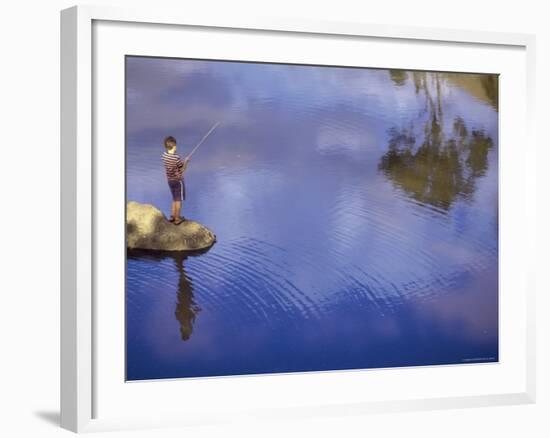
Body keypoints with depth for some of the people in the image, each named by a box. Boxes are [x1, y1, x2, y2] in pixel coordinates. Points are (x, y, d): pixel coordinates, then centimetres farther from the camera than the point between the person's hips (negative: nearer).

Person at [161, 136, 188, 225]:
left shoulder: (164, 155, -7)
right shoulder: (177, 158, -28)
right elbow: (182, 169, -15)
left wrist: (181, 162, 8)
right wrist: (186, 162, 0)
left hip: (170, 180, 6)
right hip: (178, 181, -6)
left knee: (175, 199, 22)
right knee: (178, 200, 8)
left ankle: (172, 216, 29)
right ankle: (177, 219, 17)